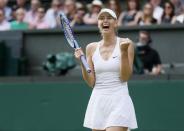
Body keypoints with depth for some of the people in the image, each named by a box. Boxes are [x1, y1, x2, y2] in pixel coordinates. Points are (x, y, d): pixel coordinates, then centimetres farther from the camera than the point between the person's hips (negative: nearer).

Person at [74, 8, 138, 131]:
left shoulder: (126, 44, 0)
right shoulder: (92, 48, 9)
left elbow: (125, 77, -8)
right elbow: (91, 82, 7)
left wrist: (123, 52, -17)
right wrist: (82, 62, -7)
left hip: (119, 101, -4)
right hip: (97, 101, 4)